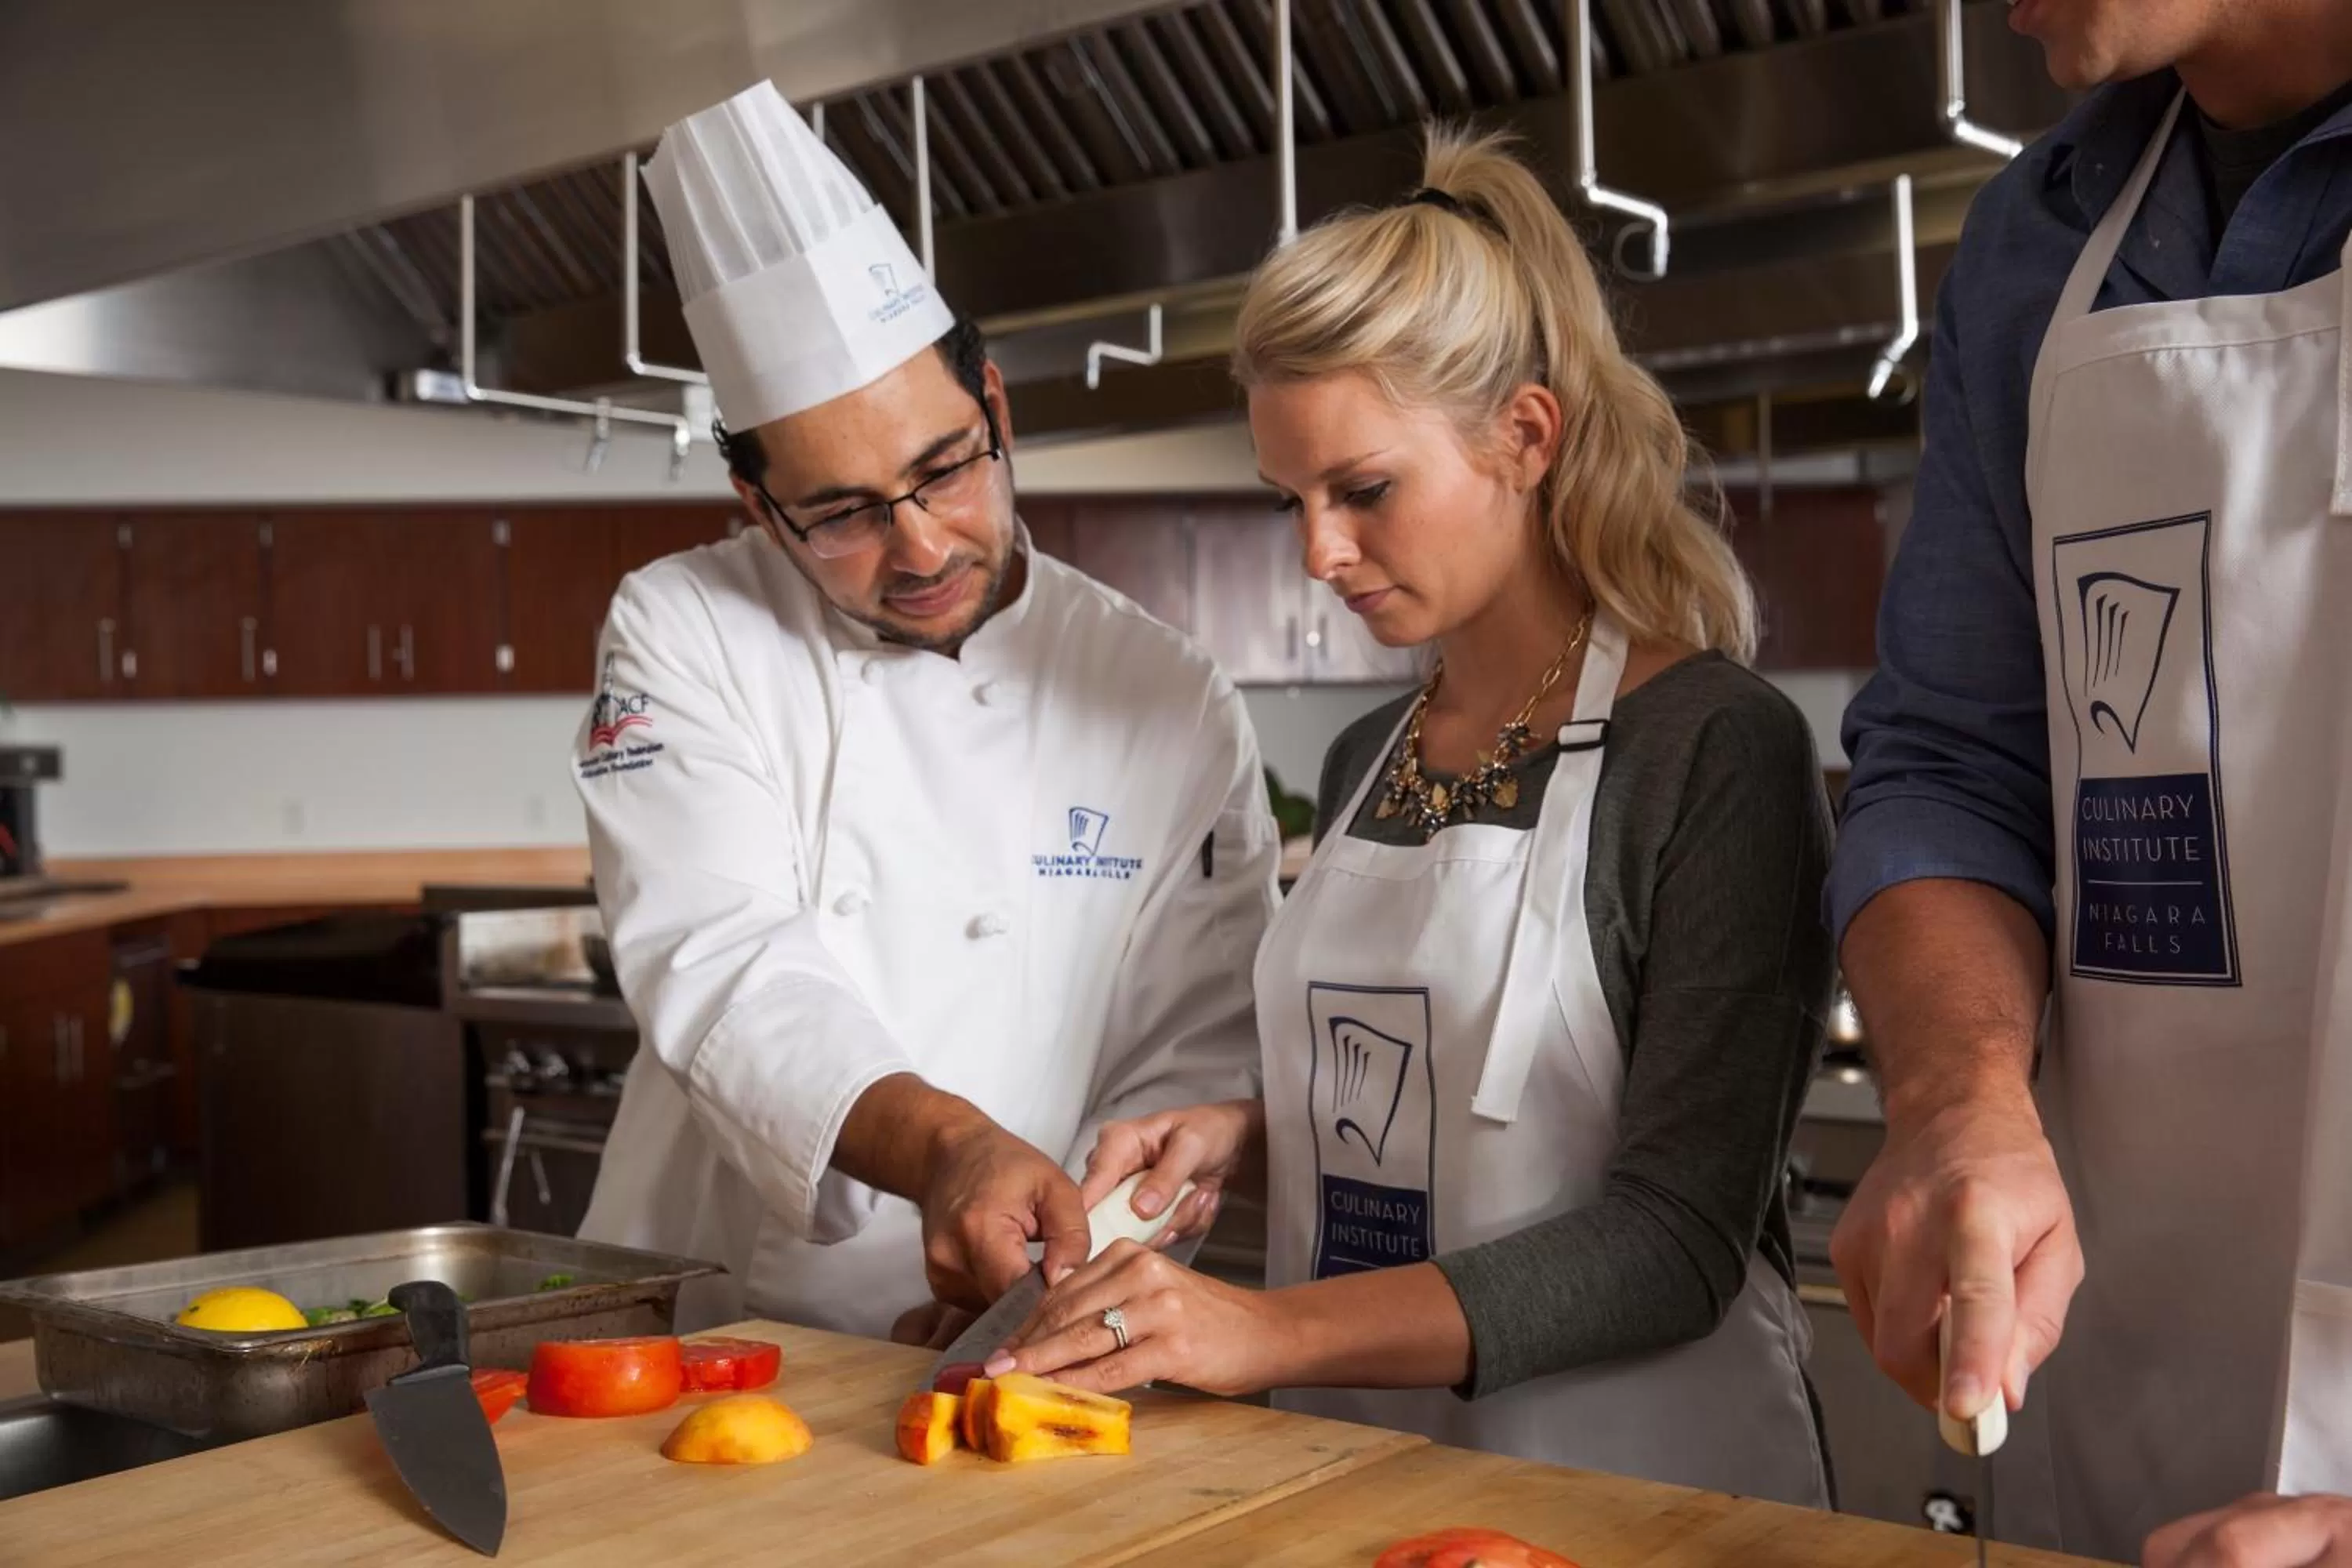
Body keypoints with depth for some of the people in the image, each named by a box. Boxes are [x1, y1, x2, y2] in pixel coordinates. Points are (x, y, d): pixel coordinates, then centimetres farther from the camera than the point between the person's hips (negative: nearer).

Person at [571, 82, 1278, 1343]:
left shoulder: (1176, 710, 1)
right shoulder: (682, 635, 0)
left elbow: (1195, 1069, 0)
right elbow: (718, 963, -14)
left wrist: (1051, 1275, -18)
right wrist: (944, 1144, -31)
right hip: (695, 1331, 0)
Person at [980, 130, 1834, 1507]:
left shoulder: (1720, 751, -12)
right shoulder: (1366, 764, 8)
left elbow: (1679, 1234, -17)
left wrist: (1269, 1330, -25)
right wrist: (1253, 1135, -1)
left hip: (1626, 1482, -4)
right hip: (1353, 1463, 4)